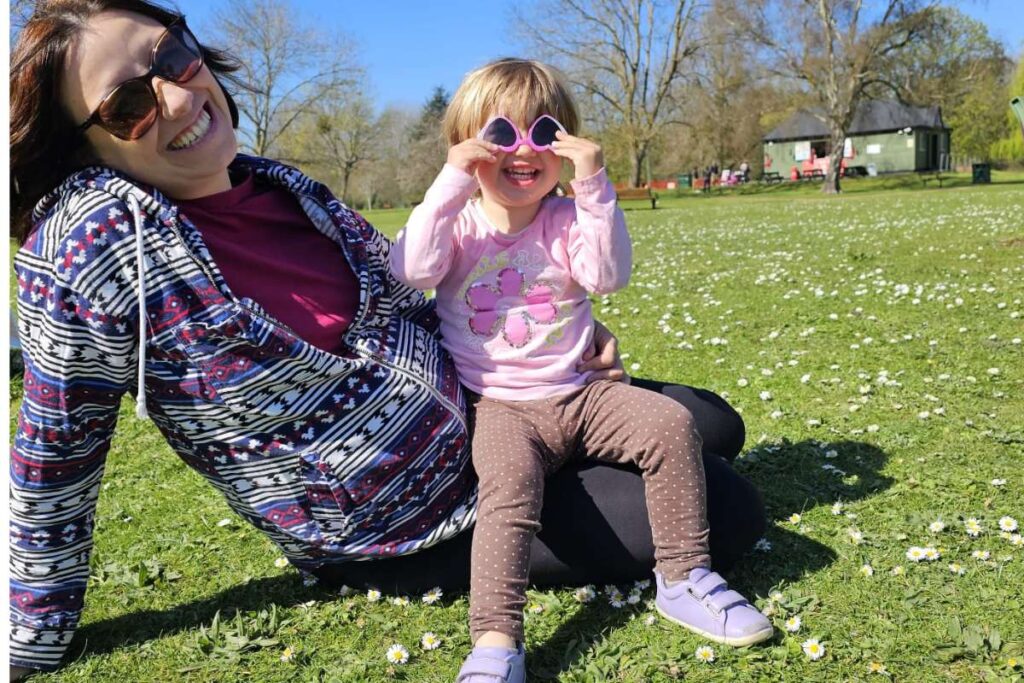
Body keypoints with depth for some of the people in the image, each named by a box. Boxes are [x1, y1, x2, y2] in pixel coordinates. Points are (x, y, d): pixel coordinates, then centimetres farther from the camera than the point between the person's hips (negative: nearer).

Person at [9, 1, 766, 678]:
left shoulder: (273, 182, -4)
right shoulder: (90, 250, -23)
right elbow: (54, 456, -12)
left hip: (474, 405, 7)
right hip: (410, 530, -6)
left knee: (713, 428, 16)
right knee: (726, 513, -7)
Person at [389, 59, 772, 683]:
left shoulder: (566, 221, 6)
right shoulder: (458, 223, 3)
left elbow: (611, 275, -12)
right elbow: (411, 271, -17)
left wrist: (595, 187, -19)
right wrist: (451, 185, -20)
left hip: (578, 395, 3)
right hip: (500, 408, -2)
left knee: (670, 421, -16)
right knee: (508, 489, -31)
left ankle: (684, 578, -3)